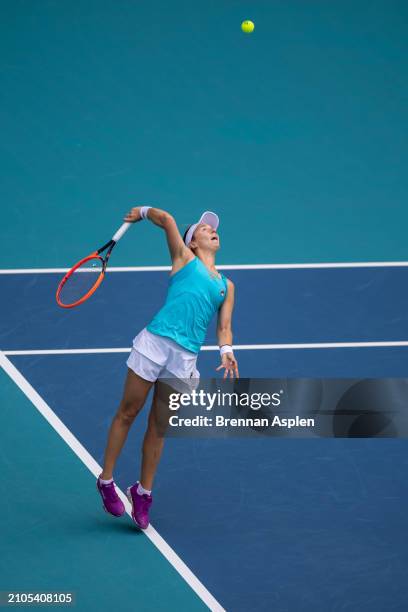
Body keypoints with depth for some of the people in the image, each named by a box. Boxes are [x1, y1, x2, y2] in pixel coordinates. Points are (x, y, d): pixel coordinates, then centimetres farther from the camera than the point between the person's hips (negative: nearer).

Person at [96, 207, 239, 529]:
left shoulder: (227, 286, 21)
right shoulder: (184, 259, 10)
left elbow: (224, 327, 12)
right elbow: (167, 220, 1)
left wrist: (227, 351, -6)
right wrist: (144, 211, 18)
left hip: (185, 358, 3)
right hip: (154, 341, -3)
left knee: (159, 426, 7)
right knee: (127, 412, 4)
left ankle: (143, 491, 20)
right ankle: (106, 480, 17)